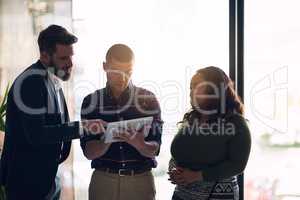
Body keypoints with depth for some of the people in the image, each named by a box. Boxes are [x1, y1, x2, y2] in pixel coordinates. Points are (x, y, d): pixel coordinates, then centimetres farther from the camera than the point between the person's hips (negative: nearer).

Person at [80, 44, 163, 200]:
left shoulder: (148, 99, -3)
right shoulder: (91, 102, -1)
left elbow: (153, 150, -6)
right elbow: (89, 152, -5)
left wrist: (139, 144, -26)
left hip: (141, 181, 0)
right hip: (103, 180, 0)